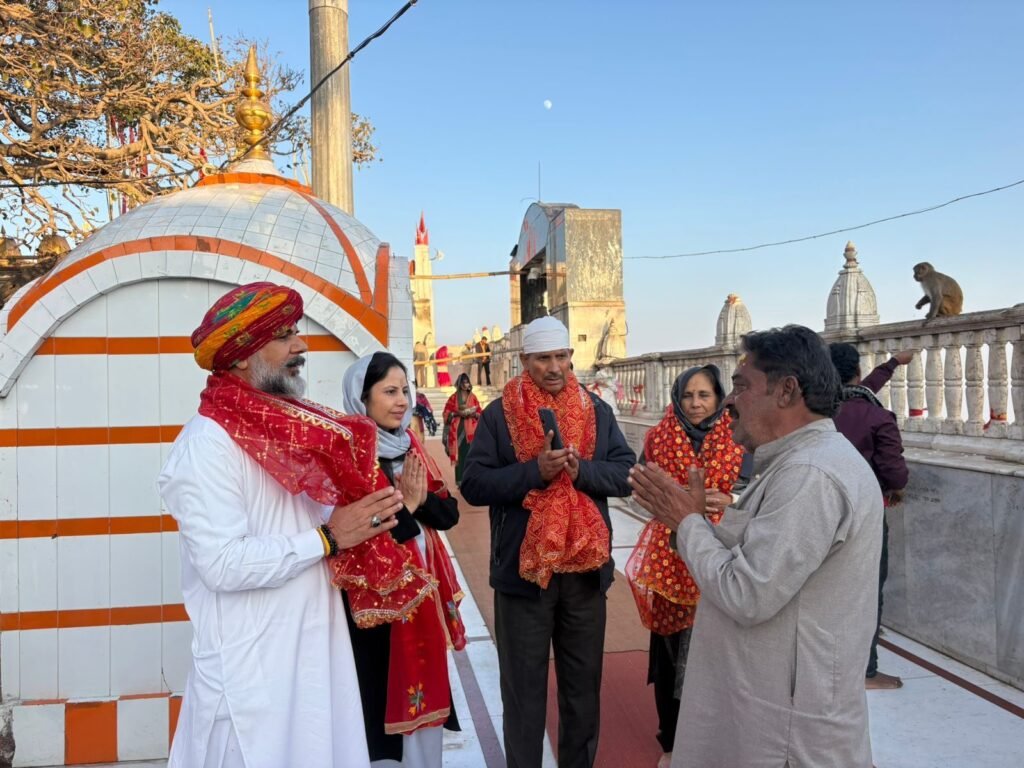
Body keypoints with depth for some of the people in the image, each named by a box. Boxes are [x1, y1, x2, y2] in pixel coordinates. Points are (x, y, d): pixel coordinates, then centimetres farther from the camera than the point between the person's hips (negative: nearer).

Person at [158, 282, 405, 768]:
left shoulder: (294, 426, 10)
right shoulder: (208, 442, -16)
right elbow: (223, 563, -25)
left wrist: (366, 517, 1)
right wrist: (328, 538, -18)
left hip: (315, 647, 8)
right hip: (251, 667, -7)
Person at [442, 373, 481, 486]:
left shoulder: (473, 397, 9)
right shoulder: (453, 397, 6)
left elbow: (479, 413, 10)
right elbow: (446, 413, 4)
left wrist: (473, 414, -10)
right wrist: (457, 413, -12)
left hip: (470, 430, 1)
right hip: (457, 430, -1)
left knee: (470, 454, -7)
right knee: (459, 454, -4)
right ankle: (460, 480, 2)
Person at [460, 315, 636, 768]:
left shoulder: (597, 411, 5)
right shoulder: (499, 414, -4)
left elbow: (627, 472, -1)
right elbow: (473, 485, -11)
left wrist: (582, 470, -19)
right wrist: (534, 471, -23)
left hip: (585, 567, 3)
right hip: (522, 568, -2)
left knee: (583, 684, 18)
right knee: (524, 688, 11)